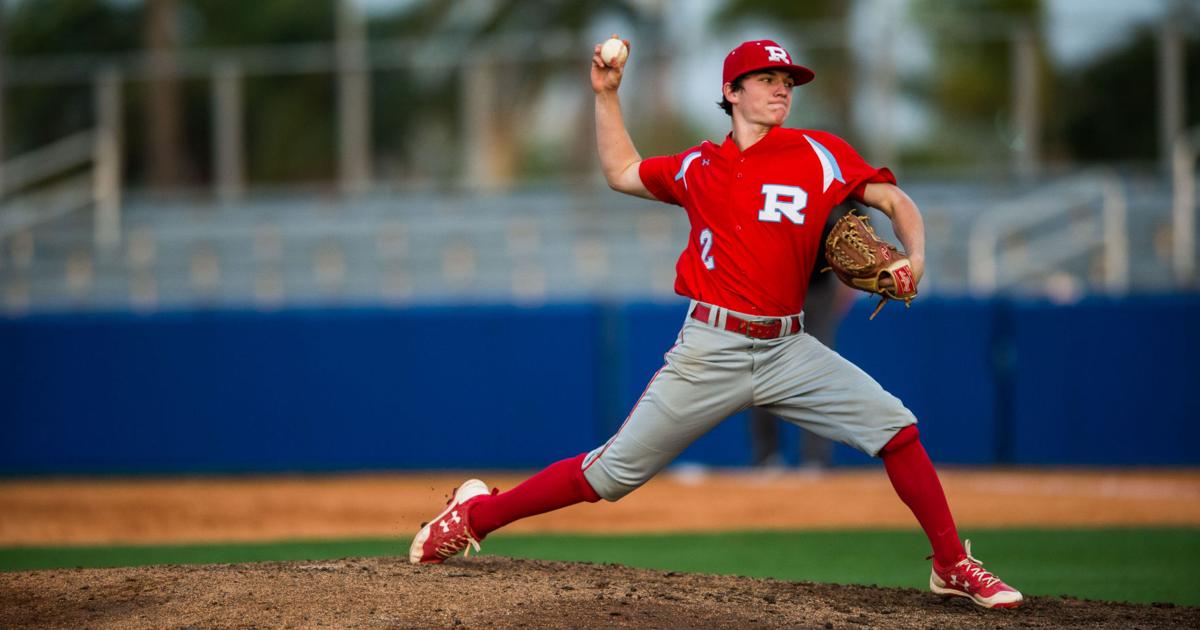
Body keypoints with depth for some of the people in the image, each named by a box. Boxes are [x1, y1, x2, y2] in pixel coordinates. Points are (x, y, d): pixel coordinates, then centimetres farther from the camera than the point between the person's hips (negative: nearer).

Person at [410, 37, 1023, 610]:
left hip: (789, 350, 1)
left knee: (894, 426, -13)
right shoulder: (699, 167, 8)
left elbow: (895, 201, 3)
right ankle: (476, 515, 15)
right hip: (710, 351, -1)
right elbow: (622, 172, 23)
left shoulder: (821, 153, 4)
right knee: (614, 473, -1)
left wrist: (913, 261, -15)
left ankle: (952, 566, 1)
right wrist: (606, 96, 16)